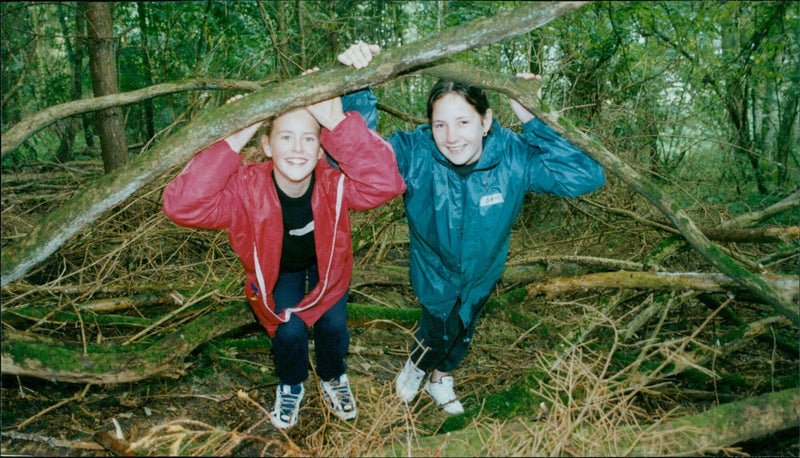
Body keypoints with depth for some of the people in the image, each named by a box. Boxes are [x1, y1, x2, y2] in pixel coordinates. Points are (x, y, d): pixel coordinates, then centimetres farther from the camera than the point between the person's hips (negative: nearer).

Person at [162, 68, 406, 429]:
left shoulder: (333, 183, -33)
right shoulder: (246, 187, -34)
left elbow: (386, 183, -52)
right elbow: (181, 206, -48)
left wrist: (338, 124, -59)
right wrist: (232, 142, -53)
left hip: (326, 264, 1)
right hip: (277, 269, 0)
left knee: (333, 325, -12)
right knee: (289, 331, -16)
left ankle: (332, 378, 25)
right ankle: (291, 386, 21)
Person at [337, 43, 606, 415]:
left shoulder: (513, 155, -31)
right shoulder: (415, 152, -33)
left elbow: (587, 177, -37)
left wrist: (532, 121, -41)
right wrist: (357, 90, -58)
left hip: (482, 269, 3)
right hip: (434, 268, -2)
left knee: (464, 328, 25)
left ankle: (440, 377, 59)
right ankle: (415, 365, 49)